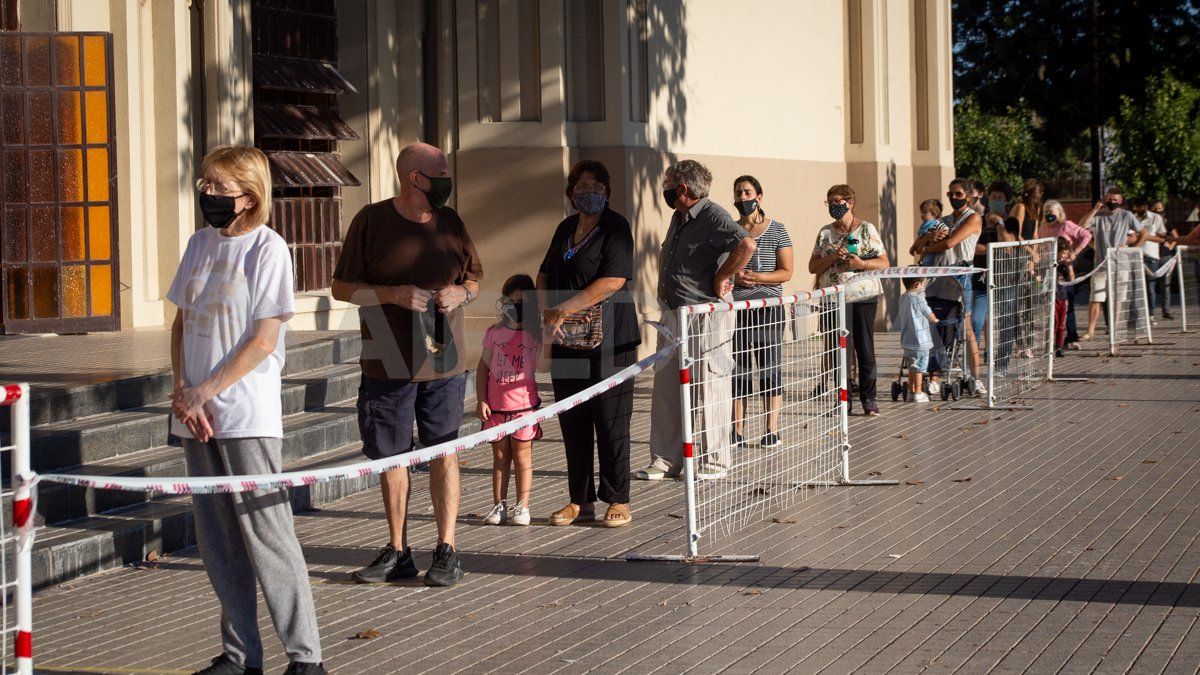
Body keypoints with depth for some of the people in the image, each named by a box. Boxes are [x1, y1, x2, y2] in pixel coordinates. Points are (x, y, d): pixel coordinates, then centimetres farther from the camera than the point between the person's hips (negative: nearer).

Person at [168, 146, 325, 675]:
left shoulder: (268, 248, -7)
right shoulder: (200, 243, 12)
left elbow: (263, 340, -12)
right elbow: (181, 322, 12)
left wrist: (203, 392, -14)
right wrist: (182, 393, -2)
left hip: (247, 417, -7)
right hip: (197, 415, 7)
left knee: (267, 536, -5)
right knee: (216, 543, 10)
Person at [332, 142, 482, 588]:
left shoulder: (450, 222, 7)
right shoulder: (372, 221, -3)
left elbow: (475, 277, 18)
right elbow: (342, 288, -2)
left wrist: (462, 292, -5)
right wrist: (393, 294, -16)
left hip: (444, 363, 2)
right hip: (386, 364, -1)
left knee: (444, 453, 3)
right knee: (391, 457, 7)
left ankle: (446, 552, 8)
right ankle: (397, 551, 18)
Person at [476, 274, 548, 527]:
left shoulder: (535, 335, -2)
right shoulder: (494, 333, 4)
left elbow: (543, 366, -12)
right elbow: (483, 368, 7)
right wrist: (481, 400, 1)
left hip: (524, 404, -2)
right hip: (496, 406, 2)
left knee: (522, 456, 3)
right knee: (500, 456, 9)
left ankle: (522, 507, 7)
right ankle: (499, 505, 15)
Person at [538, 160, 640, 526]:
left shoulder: (616, 227, -6)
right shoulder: (566, 228, 16)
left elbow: (612, 282, -17)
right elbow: (544, 276, 19)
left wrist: (563, 309, -15)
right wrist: (548, 312, -1)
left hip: (608, 340, -6)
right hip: (567, 343, 7)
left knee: (610, 423, -3)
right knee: (572, 422, 7)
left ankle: (618, 501, 5)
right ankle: (580, 502, 14)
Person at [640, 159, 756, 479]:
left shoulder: (713, 216, -13)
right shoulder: (678, 218, 16)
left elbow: (746, 244, -30)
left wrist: (720, 280, -21)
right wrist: (664, 287, 20)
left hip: (705, 317, -9)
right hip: (673, 315, 9)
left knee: (707, 390, -3)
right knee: (666, 390, 10)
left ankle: (714, 462, 5)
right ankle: (665, 461, 16)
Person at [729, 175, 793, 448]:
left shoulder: (776, 230, 2)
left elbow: (786, 272, -2)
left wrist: (758, 277, -17)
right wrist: (733, 276, -9)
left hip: (767, 306, -3)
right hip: (735, 308, 3)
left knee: (770, 368, -1)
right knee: (737, 370, 4)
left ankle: (772, 430, 4)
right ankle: (738, 431, 10)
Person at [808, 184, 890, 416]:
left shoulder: (867, 229, 5)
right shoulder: (825, 233, 11)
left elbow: (884, 263, 2)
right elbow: (813, 266, 9)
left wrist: (862, 263, -15)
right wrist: (832, 258, -9)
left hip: (864, 295, -1)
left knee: (865, 349, 1)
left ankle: (868, 399, 8)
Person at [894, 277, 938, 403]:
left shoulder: (903, 298, 9)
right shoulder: (918, 298, -16)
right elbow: (929, 314, -4)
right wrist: (935, 320, 17)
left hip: (907, 339, 8)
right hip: (919, 339, -8)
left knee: (912, 366, 17)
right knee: (919, 367, -2)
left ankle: (912, 392, 24)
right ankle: (918, 394, 0)